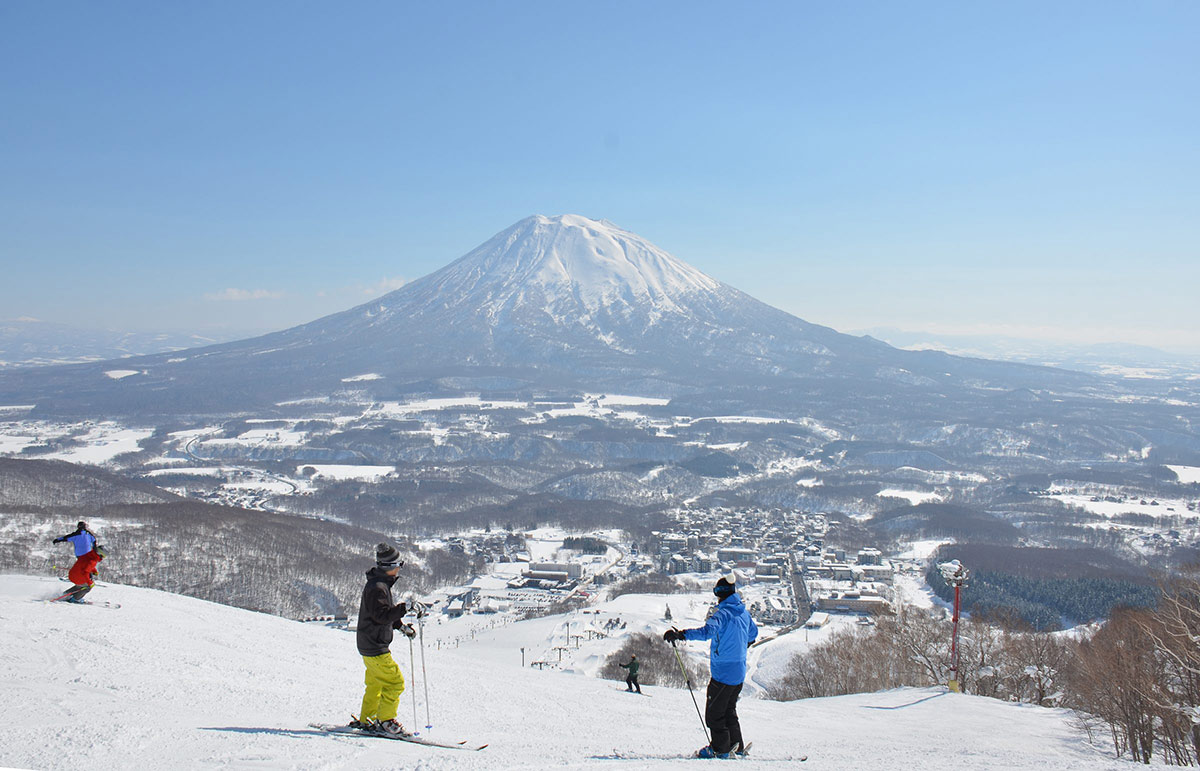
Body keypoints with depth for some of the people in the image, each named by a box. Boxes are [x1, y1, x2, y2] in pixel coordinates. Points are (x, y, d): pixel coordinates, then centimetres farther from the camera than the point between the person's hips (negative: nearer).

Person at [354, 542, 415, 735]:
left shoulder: (381, 584, 13)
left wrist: (402, 626, 19)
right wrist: (402, 609, -36)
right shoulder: (377, 587, -21)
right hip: (375, 647, -10)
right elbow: (382, 616, -27)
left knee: (375, 684, 19)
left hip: (373, 645, 10)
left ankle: (366, 720, 27)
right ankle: (385, 721, 1)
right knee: (395, 682, -6)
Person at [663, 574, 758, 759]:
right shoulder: (744, 613, 7)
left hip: (723, 673, -9)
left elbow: (708, 631, -38)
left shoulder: (723, 614, -19)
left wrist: (681, 634, -44)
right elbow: (753, 633, 27)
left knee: (714, 712, 3)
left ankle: (720, 748, 8)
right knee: (729, 710, 22)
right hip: (739, 674, 9)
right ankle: (737, 746, 27)